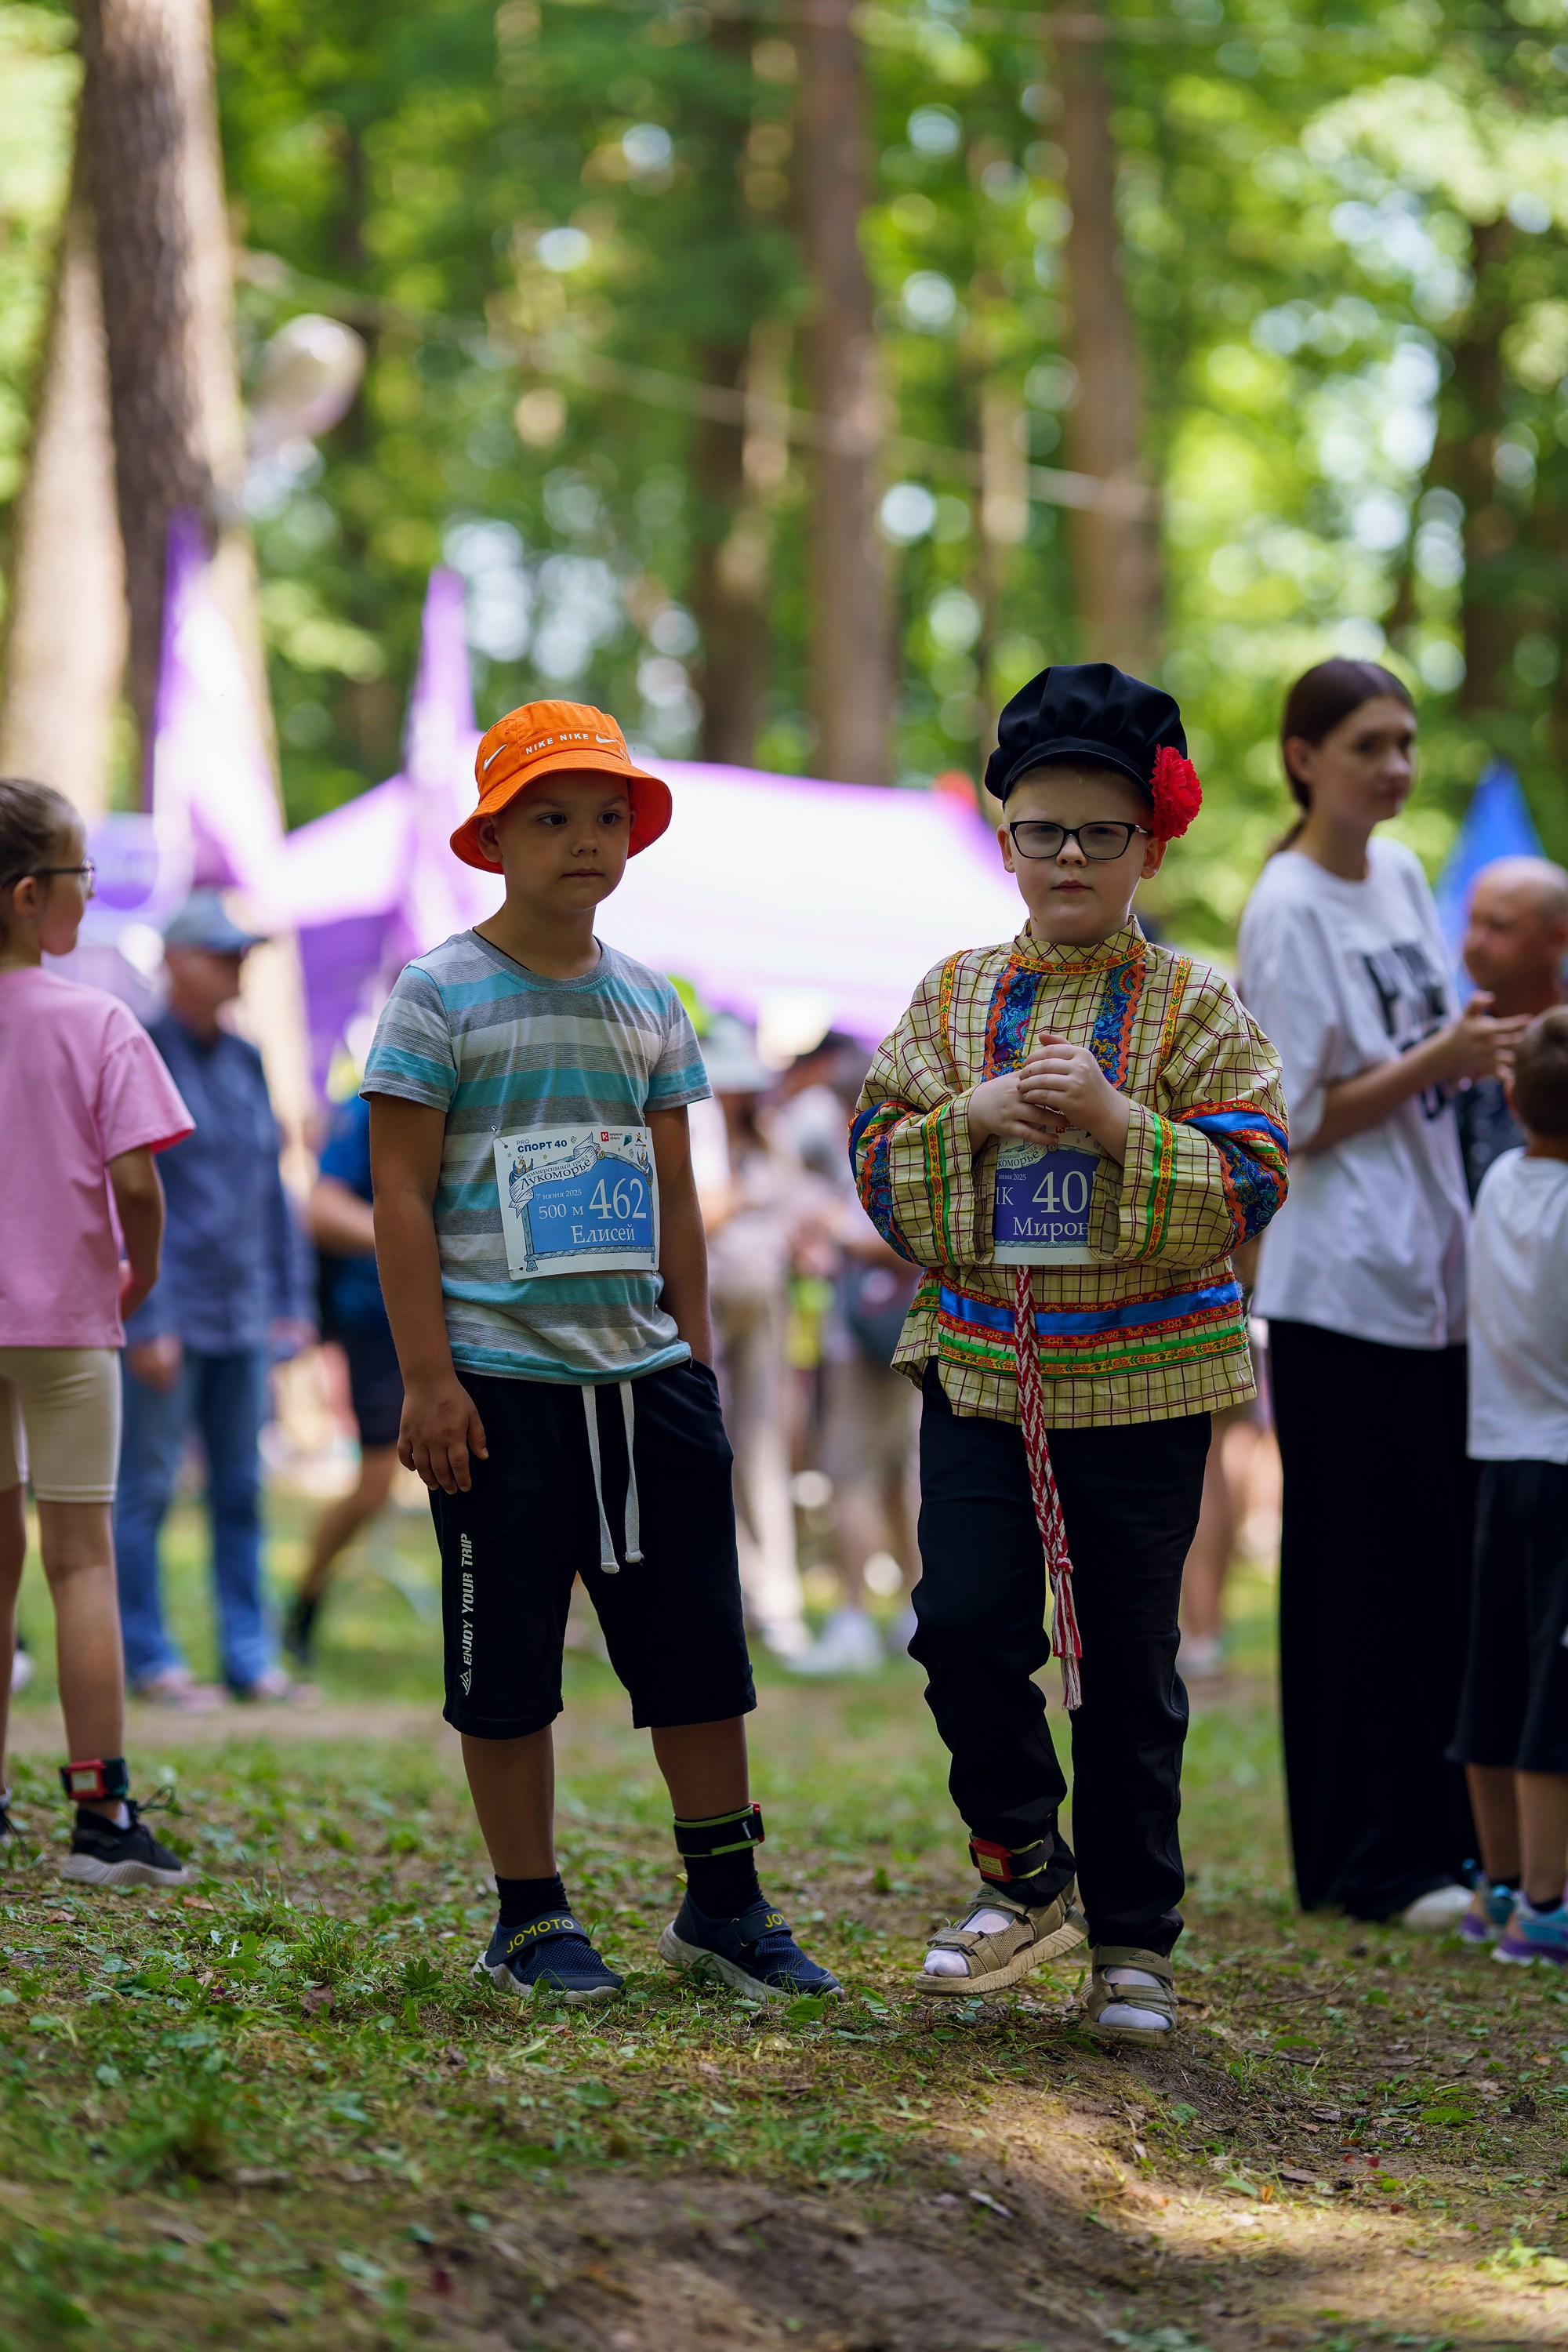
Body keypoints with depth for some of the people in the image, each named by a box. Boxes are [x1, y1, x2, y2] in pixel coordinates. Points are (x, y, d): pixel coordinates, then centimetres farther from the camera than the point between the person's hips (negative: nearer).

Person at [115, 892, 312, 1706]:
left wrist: (289, 1301, 13)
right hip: (169, 1314, -7)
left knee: (241, 1487, 8)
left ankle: (250, 1657, 13)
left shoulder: (245, 1061, 13)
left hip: (245, 1317, 7)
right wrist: (146, 1323, -16)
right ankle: (148, 1660, 4)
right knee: (147, 1487, -2)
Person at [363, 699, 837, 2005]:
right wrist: (427, 1378, -12)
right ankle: (531, 1917, 12)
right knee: (508, 1656, 2)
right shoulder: (440, 994, -4)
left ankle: (725, 1902, 17)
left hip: (645, 1375, 5)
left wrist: (695, 1358, 13)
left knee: (697, 1648, 6)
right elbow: (404, 1196, -6)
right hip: (503, 1381, -5)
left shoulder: (648, 1002, 12)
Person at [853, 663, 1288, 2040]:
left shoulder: (1195, 1008, -1)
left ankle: (1134, 1939, 17)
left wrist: (1117, 1123, -20)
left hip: (1141, 1379, -2)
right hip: (981, 1364, 2)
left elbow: (1249, 1190, -8)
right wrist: (973, 1117, -13)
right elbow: (881, 1167, 5)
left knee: (1127, 1667, 5)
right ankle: (1026, 1872, 14)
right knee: (966, 1623, -9)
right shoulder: (955, 998, 7)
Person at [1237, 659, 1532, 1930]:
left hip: (1437, 1276, 8)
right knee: (1361, 1575, -3)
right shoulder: (1287, 910, -11)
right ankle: (1367, 1861, 3)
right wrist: (1435, 1062, -19)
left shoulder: (1403, 874, 12)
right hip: (1341, 1286, -8)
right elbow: (1296, 1122, -13)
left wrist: (1479, 1050, 1)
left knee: (1447, 1564, 9)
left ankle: (1443, 1836, 16)